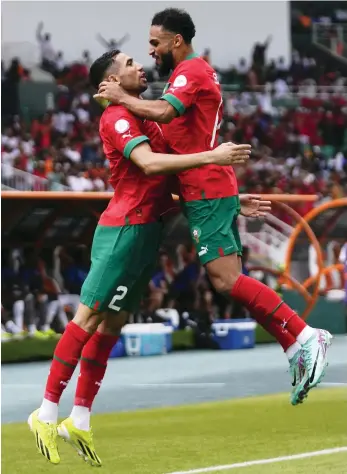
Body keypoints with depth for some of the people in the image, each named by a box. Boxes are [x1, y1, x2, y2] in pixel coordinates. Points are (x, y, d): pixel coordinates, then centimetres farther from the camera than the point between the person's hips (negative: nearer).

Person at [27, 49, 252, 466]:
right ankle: (48, 413, -5)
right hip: (125, 229, -9)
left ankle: (79, 420, 9)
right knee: (89, 316, -8)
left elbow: (162, 175, 25)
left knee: (112, 324, 7)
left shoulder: (143, 117, 19)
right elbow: (149, 164, -24)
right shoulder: (117, 118, -10)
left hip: (146, 231, 9)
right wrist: (211, 157, -26)